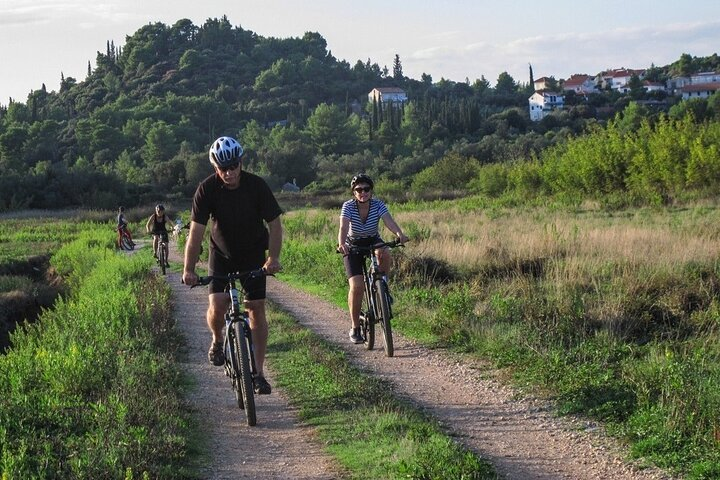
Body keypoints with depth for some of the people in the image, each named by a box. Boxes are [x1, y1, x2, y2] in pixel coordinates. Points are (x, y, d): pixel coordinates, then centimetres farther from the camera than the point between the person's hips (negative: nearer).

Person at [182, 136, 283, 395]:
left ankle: (258, 372, 6)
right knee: (217, 306, -17)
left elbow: (274, 223, -14)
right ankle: (217, 341, 17)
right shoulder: (207, 188, -20)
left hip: (253, 254, 0)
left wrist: (273, 257, -26)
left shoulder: (257, 185, -19)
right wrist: (189, 269, -31)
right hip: (221, 254, 0)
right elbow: (196, 230, -23)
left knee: (256, 309, -3)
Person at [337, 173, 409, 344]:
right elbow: (343, 227, -36)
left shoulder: (378, 205, -18)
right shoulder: (348, 206, -21)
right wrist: (341, 244, -57)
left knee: (384, 254, -36)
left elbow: (389, 221, -34)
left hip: (373, 241, 2)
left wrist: (399, 234, -55)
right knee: (356, 286, -17)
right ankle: (355, 328, -2)